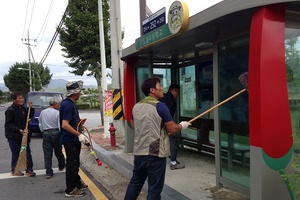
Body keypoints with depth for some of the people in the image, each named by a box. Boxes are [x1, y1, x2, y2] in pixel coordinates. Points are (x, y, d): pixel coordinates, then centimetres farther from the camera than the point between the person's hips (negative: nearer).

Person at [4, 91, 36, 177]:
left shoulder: (22, 108, 8)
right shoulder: (10, 110, -14)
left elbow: (29, 116, 18)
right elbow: (8, 124, -15)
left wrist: (30, 108, 3)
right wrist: (19, 130, -23)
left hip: (24, 134, 6)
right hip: (13, 135, -6)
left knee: (27, 152, 4)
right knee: (16, 154, 5)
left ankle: (29, 169, 11)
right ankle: (14, 170, 23)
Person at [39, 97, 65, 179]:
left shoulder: (42, 112, 6)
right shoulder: (57, 113, -9)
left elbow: (40, 124, 13)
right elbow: (60, 125, -12)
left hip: (46, 134, 3)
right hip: (55, 133, -2)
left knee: (47, 154, 3)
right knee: (58, 152, 16)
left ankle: (48, 172, 1)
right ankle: (61, 166, 36)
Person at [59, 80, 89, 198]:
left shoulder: (68, 103, 10)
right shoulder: (68, 105, -22)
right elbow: (65, 125, -28)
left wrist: (78, 122, 16)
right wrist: (79, 135, -27)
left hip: (73, 139, 10)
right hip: (70, 140, -10)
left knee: (75, 163, 21)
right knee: (72, 164, 1)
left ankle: (77, 183, 35)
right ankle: (70, 190, 13)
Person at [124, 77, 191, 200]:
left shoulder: (136, 107, 6)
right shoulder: (160, 106, -13)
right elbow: (172, 130, -11)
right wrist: (182, 125, 10)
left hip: (139, 152, 6)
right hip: (156, 154, -6)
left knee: (135, 183, 20)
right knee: (154, 188, 5)